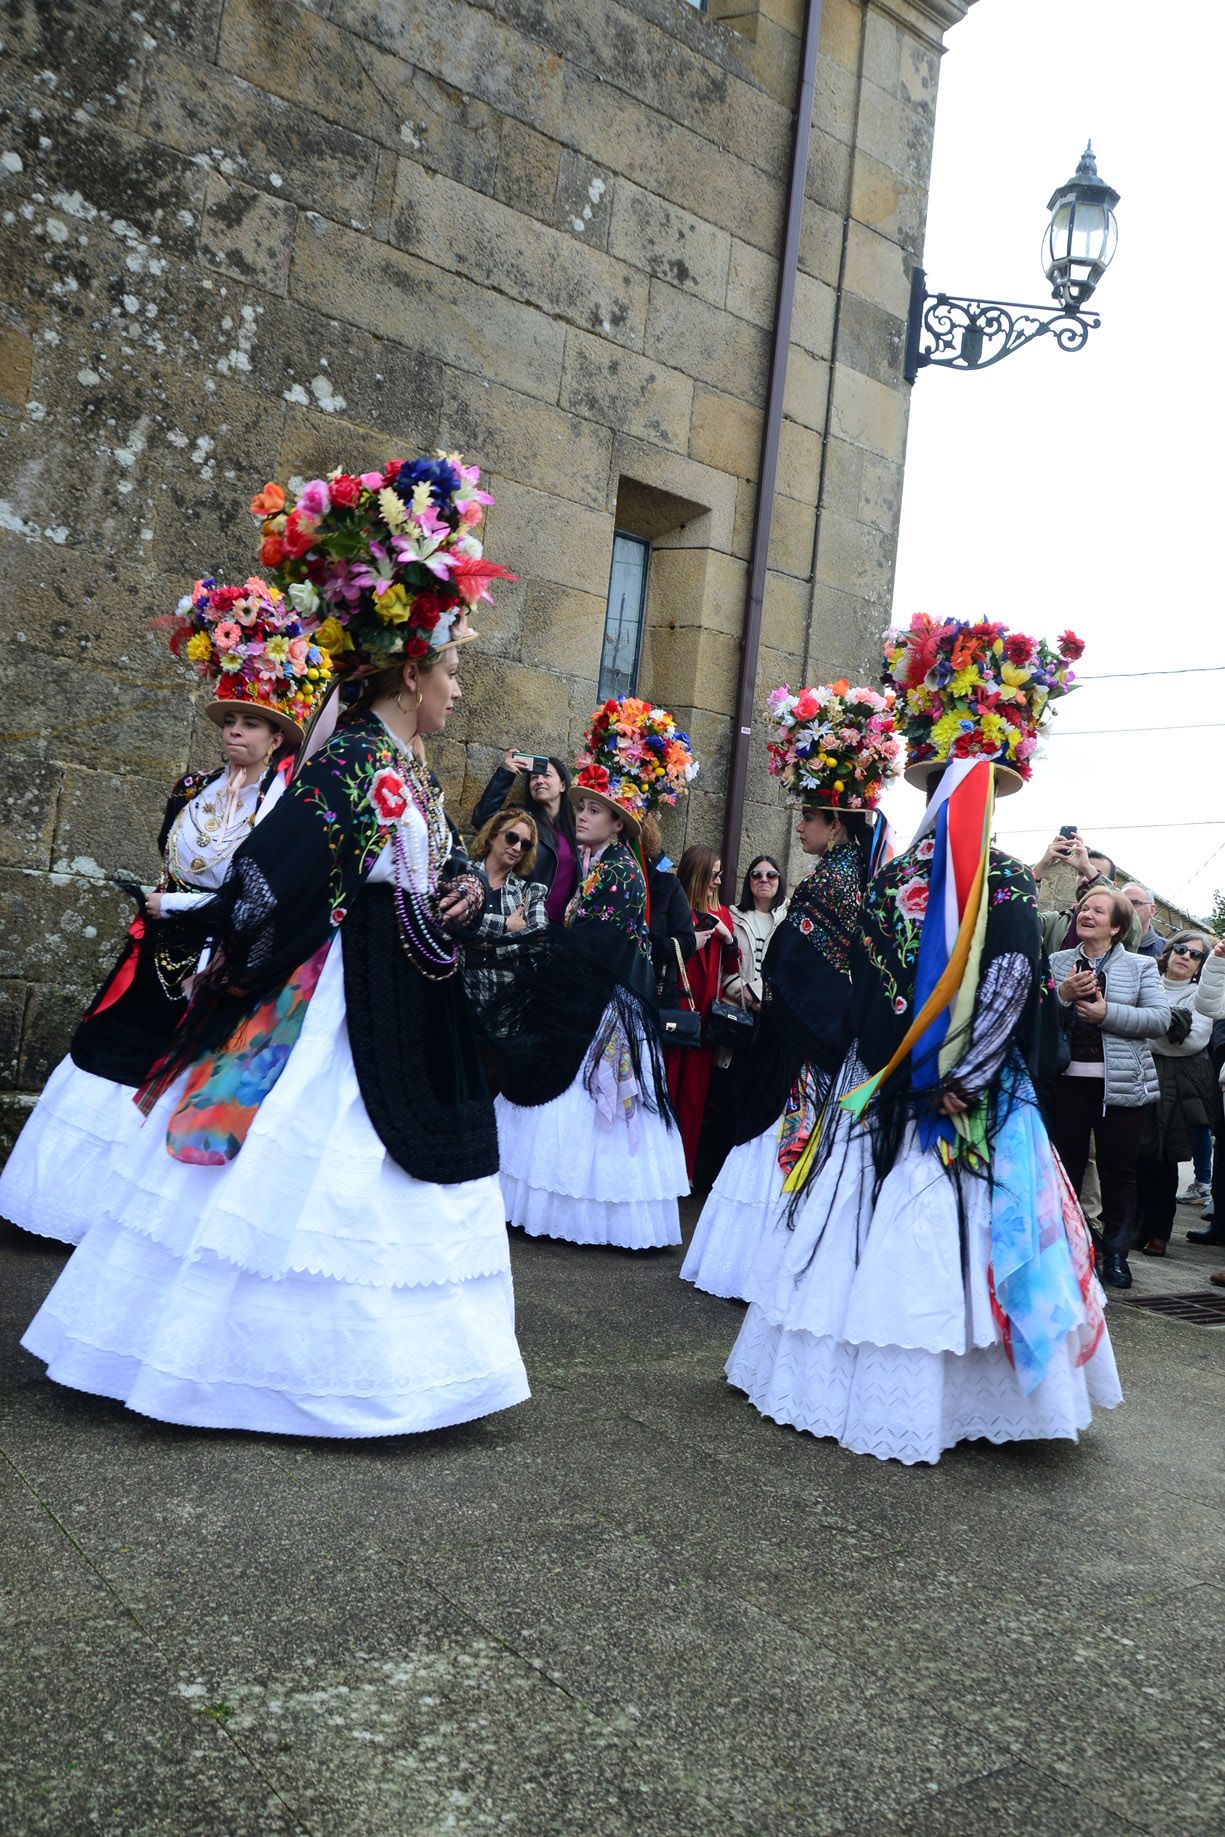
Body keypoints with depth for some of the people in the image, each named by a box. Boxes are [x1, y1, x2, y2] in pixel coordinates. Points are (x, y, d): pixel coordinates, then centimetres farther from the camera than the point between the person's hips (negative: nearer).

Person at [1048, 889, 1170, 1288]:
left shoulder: (1140, 966, 4)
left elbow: (1160, 1018, -7)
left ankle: (1116, 1252, 16)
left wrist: (1107, 1013, -16)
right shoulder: (1057, 963, 8)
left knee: (1118, 1168, 5)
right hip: (1067, 1079, 1)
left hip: (1121, 1083, -1)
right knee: (1066, 1165, 7)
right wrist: (1062, 995, -17)